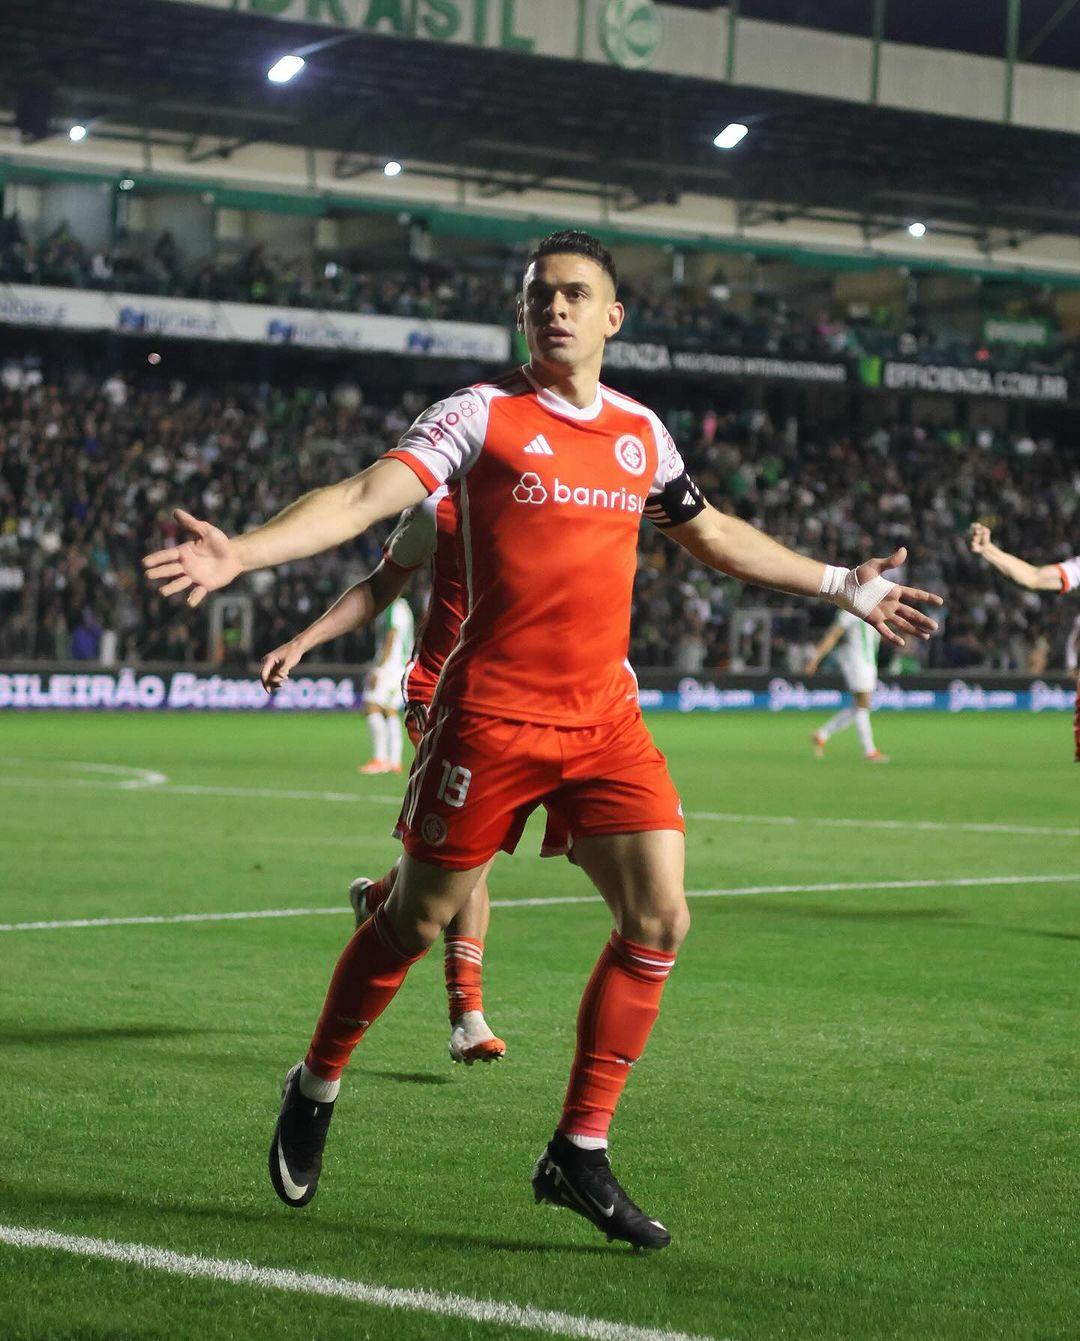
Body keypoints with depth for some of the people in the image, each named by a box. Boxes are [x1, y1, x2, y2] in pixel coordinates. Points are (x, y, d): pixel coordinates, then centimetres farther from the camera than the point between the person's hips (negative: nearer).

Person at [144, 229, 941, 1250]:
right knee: (419, 918, 5)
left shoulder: (640, 431, 11)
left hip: (603, 719, 5)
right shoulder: (486, 413, -4)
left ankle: (578, 1153, 3)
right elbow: (368, 495, -14)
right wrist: (240, 553, -29)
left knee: (659, 917, -7)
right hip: (490, 715, -5)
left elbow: (713, 535, 27)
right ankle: (315, 1089, 29)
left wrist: (842, 588, 31)